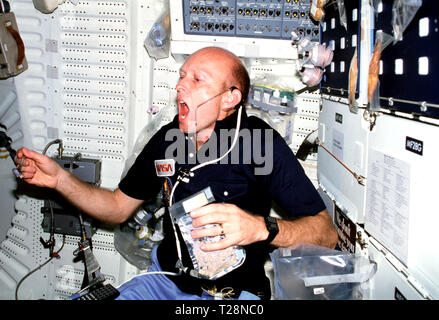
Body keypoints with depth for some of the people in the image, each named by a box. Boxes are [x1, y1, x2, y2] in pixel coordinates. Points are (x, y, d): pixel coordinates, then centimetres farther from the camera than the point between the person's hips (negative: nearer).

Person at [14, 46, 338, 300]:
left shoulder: (261, 142, -15)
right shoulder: (168, 138, 1)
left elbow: (326, 233, -18)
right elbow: (118, 207, 11)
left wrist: (260, 228, -36)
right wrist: (59, 178, -3)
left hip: (233, 293, -4)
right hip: (167, 280, 4)